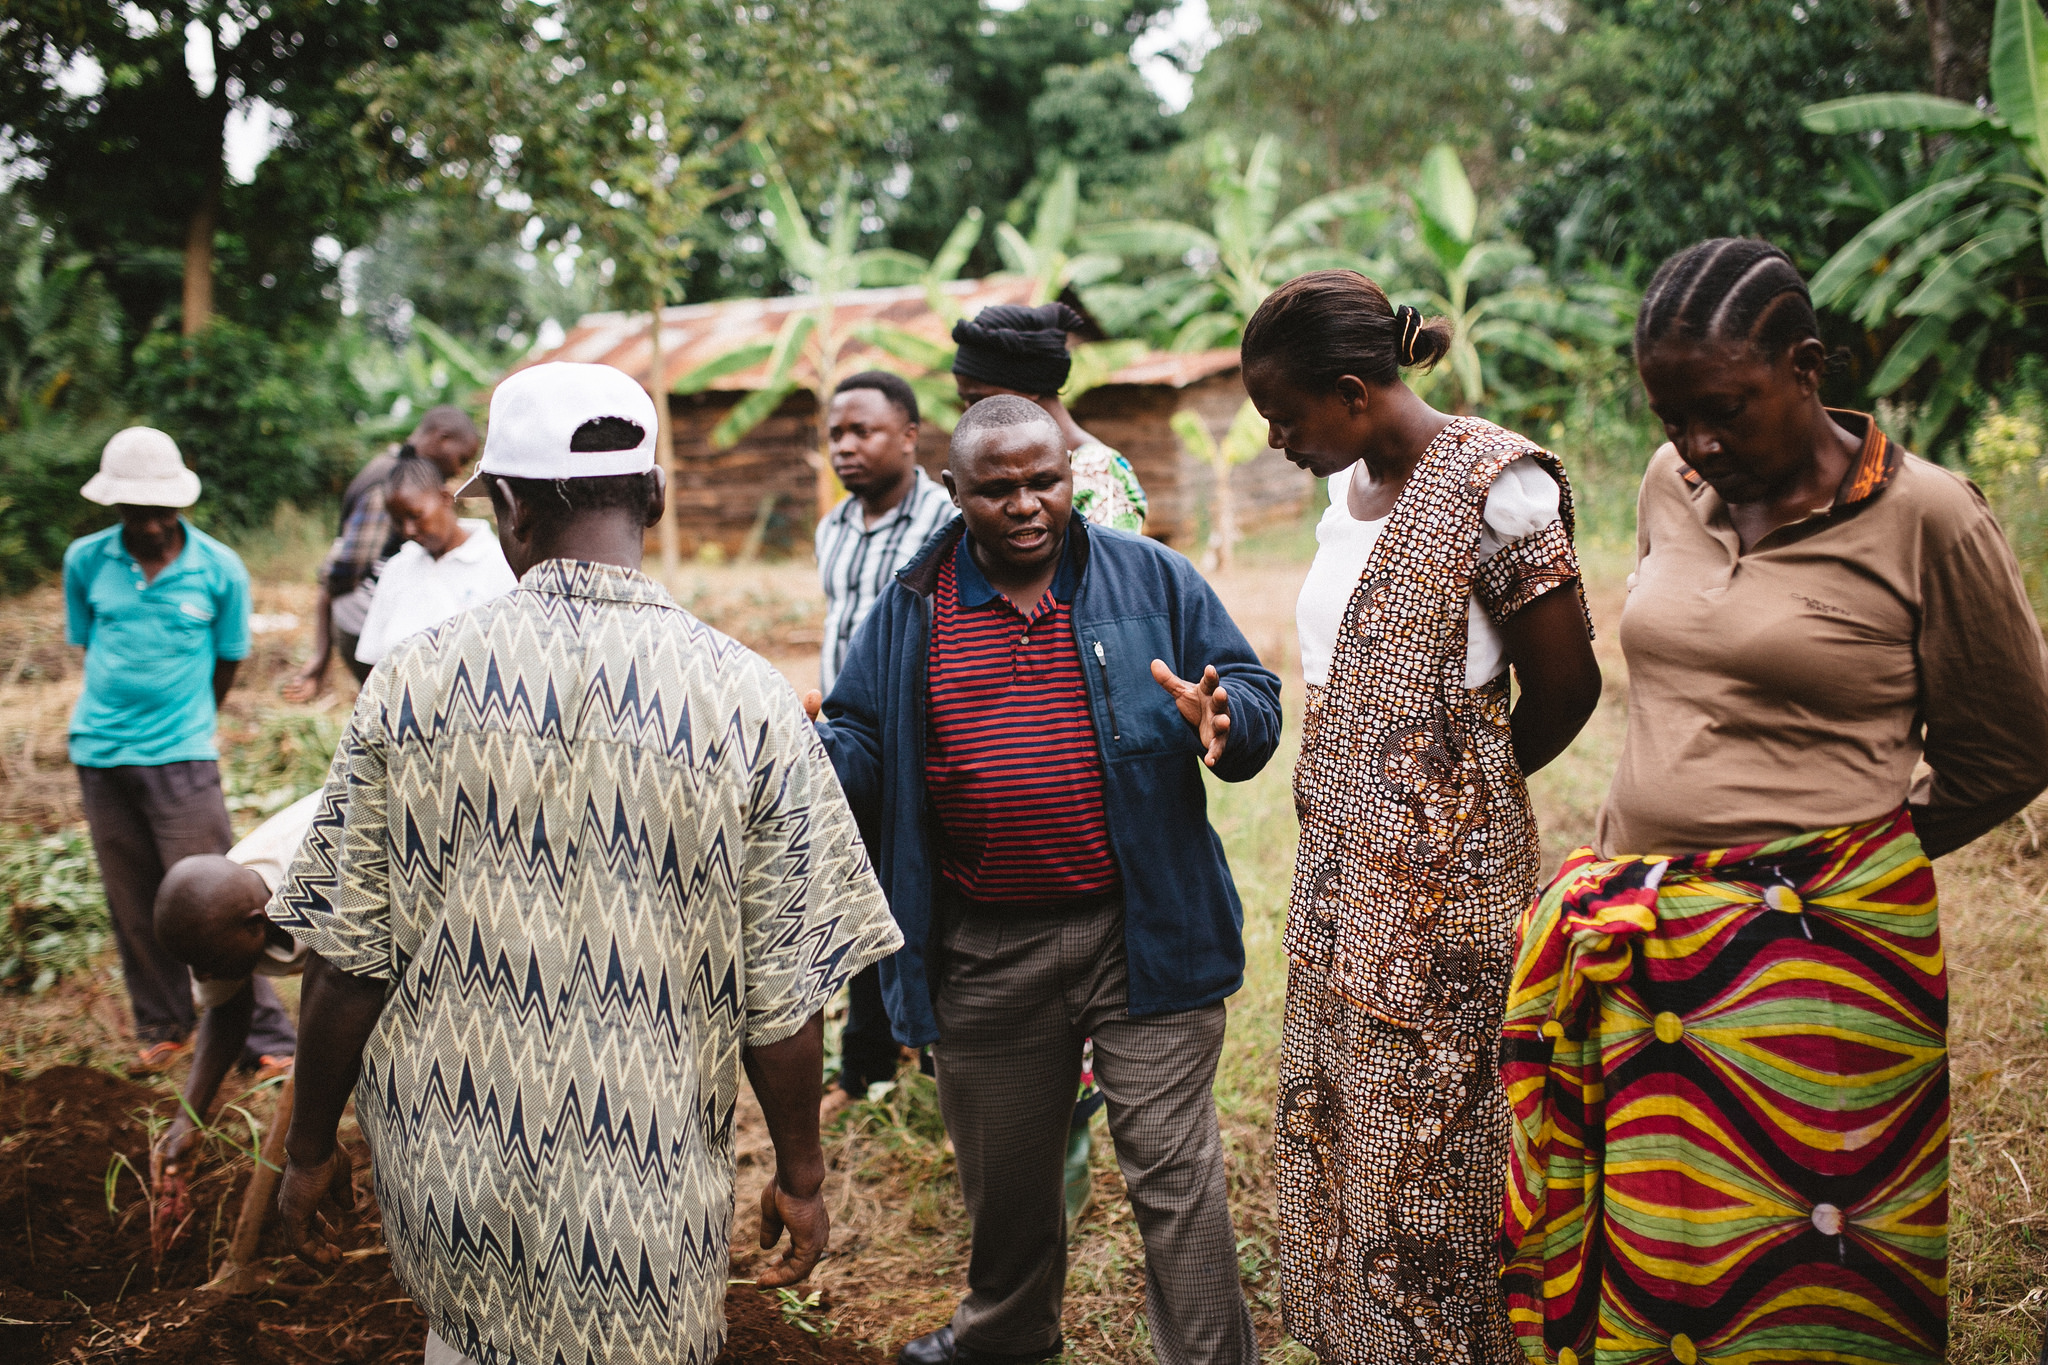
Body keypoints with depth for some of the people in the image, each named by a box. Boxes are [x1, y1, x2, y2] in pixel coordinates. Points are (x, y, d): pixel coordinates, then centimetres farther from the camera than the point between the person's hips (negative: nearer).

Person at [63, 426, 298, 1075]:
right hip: (101, 754, 3)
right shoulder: (86, 561, 0)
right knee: (134, 906, 12)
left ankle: (267, 1039, 4)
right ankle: (164, 1028, 29)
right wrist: (120, 714, 12)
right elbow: (87, 645, 13)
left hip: (181, 757, -3)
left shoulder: (220, 569, -6)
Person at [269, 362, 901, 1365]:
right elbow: (783, 998, -7)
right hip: (644, 1204, -1)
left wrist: (310, 1150, 11)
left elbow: (345, 963, -4)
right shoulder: (747, 700, -10)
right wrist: (800, 1176, 7)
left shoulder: (412, 682, -7)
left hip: (448, 1176, 1)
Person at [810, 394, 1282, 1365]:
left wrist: (1222, 722, -23)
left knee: (1173, 1171, -1)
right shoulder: (911, 612, 5)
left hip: (1141, 936, -2)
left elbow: (1257, 702, 1)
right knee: (1003, 1173, 19)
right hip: (984, 957, 3)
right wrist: (815, 753, -16)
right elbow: (862, 748, 7)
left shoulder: (1152, 581, 1)